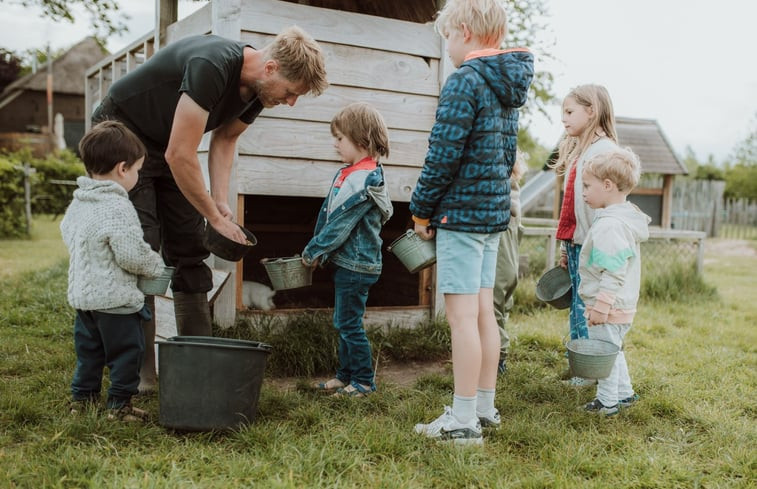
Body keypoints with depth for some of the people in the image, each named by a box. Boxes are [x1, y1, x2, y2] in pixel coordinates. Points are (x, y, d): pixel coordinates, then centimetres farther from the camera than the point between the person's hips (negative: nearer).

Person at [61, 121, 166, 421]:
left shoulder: (77, 203, 6)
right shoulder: (118, 208, -23)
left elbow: (67, 234, 22)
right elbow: (131, 255, -25)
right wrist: (156, 266, -6)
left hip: (81, 293, 9)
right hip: (115, 298, -9)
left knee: (88, 350, 20)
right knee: (126, 352, 5)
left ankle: (82, 397, 29)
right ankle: (120, 404, 12)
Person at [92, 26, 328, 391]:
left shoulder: (259, 89, -9)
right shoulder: (211, 67, -35)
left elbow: (224, 138, 6)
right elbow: (180, 156, -33)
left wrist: (220, 201, -7)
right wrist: (214, 217, -24)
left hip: (167, 146, 8)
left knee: (189, 252, 2)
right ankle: (138, 372, -7)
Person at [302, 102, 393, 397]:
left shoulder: (363, 181, -20)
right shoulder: (347, 173, 10)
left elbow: (340, 224, -20)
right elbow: (327, 213, 13)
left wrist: (312, 252, -10)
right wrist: (317, 250, 8)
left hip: (357, 265, -9)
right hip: (345, 261, 10)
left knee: (349, 323, -2)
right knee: (343, 322, 16)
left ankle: (363, 381, 10)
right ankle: (346, 375, 27)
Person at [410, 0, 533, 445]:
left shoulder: (465, 80, -13)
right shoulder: (509, 86, 14)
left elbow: (443, 154, -17)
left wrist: (422, 208, -6)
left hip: (461, 211, -9)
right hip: (494, 210, 9)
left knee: (463, 315, -6)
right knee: (483, 311, 13)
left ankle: (463, 420, 0)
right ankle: (485, 407, 22)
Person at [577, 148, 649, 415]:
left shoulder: (610, 225, -24)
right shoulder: (625, 217, 10)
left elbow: (614, 273, -26)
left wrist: (601, 306, -22)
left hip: (610, 307, -10)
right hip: (621, 306, 10)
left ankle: (607, 402, 16)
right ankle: (624, 393, 36)